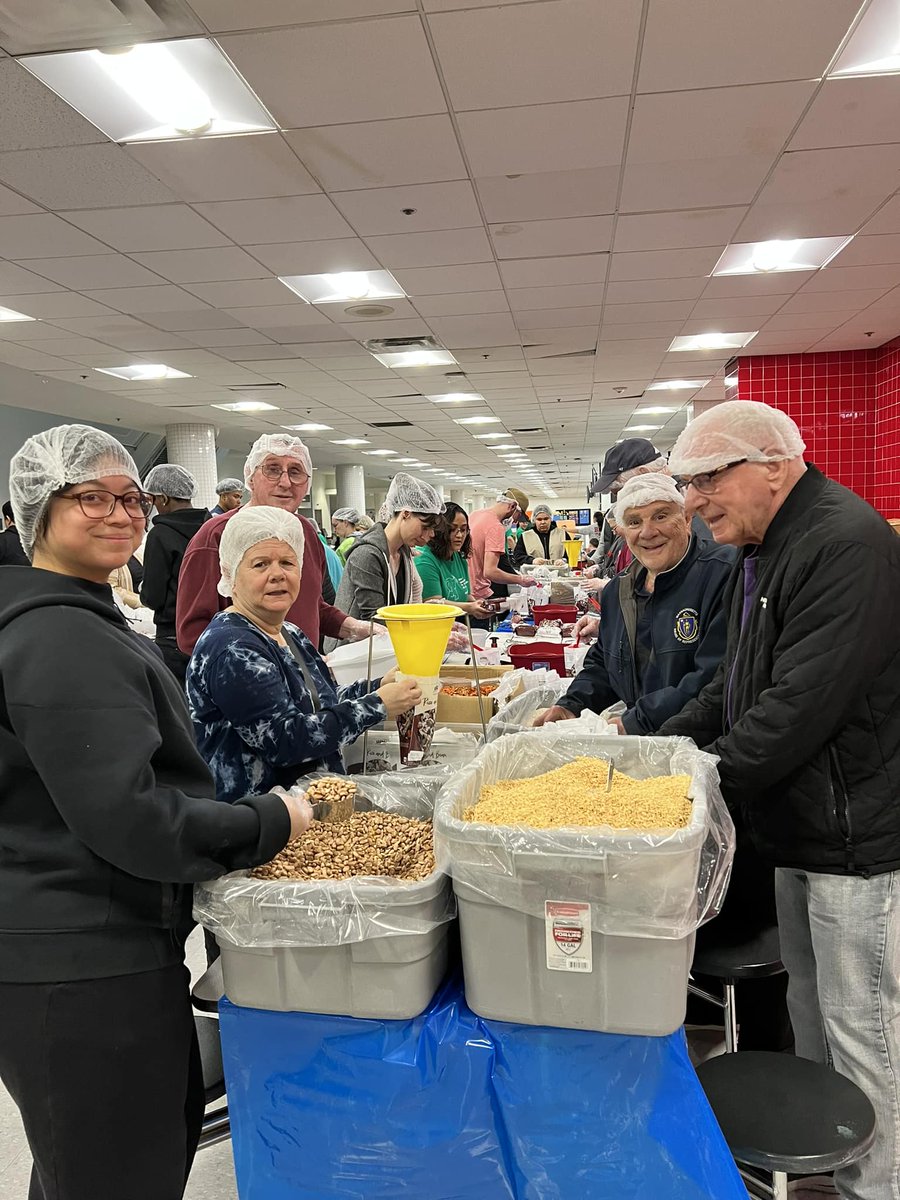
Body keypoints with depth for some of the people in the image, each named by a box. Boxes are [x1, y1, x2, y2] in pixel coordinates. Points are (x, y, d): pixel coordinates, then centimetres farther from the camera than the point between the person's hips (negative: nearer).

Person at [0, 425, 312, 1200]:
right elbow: (128, 817, -27)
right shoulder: (63, 641, -22)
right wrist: (269, 823, -16)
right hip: (80, 969, -10)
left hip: (75, 951, 10)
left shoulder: (72, 620, 12)